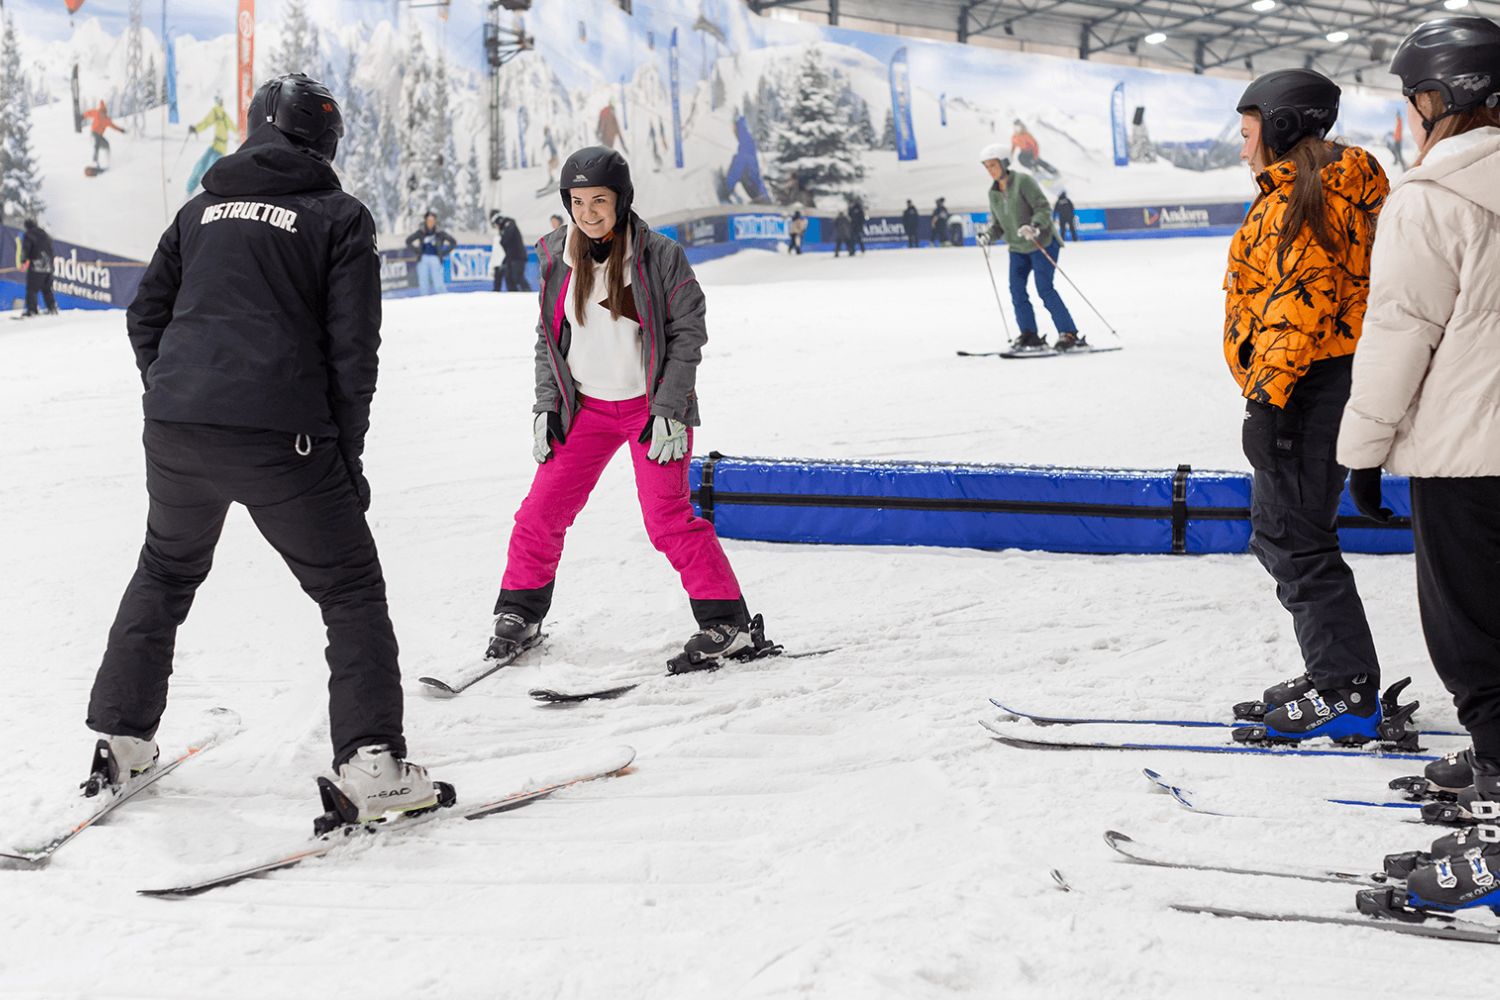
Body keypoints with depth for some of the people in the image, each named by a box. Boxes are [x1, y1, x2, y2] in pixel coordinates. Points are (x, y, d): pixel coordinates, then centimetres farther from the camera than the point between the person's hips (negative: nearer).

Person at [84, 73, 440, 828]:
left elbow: (145, 317, 17)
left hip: (175, 432, 5)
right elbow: (353, 350, -3)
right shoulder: (340, 219, 3)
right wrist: (346, 457, 3)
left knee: (165, 572, 27)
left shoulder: (202, 210, 17)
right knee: (350, 590, 5)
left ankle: (121, 737, 30)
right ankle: (370, 766, -6)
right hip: (280, 440, -5)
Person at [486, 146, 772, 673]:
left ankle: (729, 624, -6)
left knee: (667, 516, -13)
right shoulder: (558, 258, 1)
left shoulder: (660, 256, -12)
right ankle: (519, 614, 21)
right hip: (586, 406, 4)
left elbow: (688, 331, -8)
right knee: (542, 510, 2)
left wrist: (669, 410, -14)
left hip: (652, 404, -4)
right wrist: (547, 407, 3)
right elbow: (549, 337, 11)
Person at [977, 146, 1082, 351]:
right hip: (1018, 248, 7)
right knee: (1017, 290, -4)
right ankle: (1030, 337, 3)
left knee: (1045, 289, -15)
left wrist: (1035, 227, -34)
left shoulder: (1023, 181, -13)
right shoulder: (993, 192, 7)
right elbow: (998, 224, 12)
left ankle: (1070, 336, -12)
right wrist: (988, 235, -8)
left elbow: (1044, 208, -17)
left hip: (1043, 243, -7)